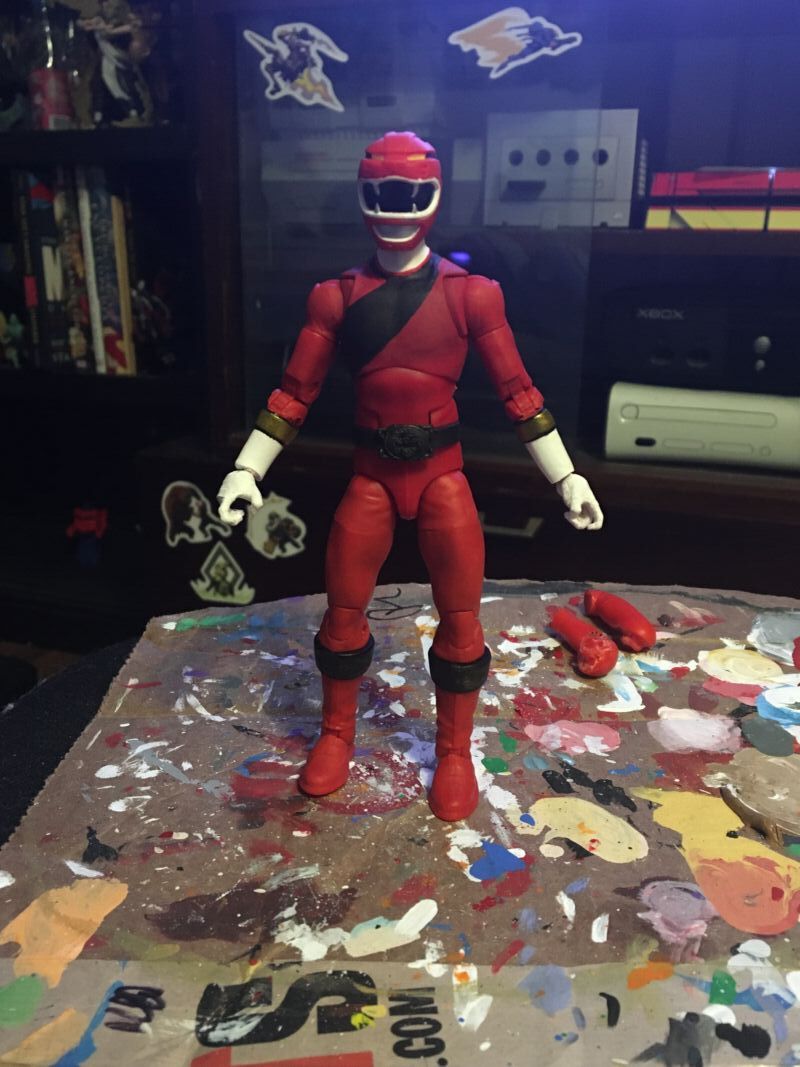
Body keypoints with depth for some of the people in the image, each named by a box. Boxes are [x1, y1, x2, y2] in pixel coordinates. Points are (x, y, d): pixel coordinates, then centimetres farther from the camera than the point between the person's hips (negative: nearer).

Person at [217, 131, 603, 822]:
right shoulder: (339, 297, 2)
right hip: (372, 474, 1)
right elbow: (296, 392, 3)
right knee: (343, 612, 8)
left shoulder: (470, 294, -2)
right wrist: (248, 469, -1)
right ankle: (337, 736, 32)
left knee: (460, 618, 3)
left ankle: (454, 752, 25)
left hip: (442, 473, -1)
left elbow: (516, 390, 0)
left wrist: (566, 477, -1)